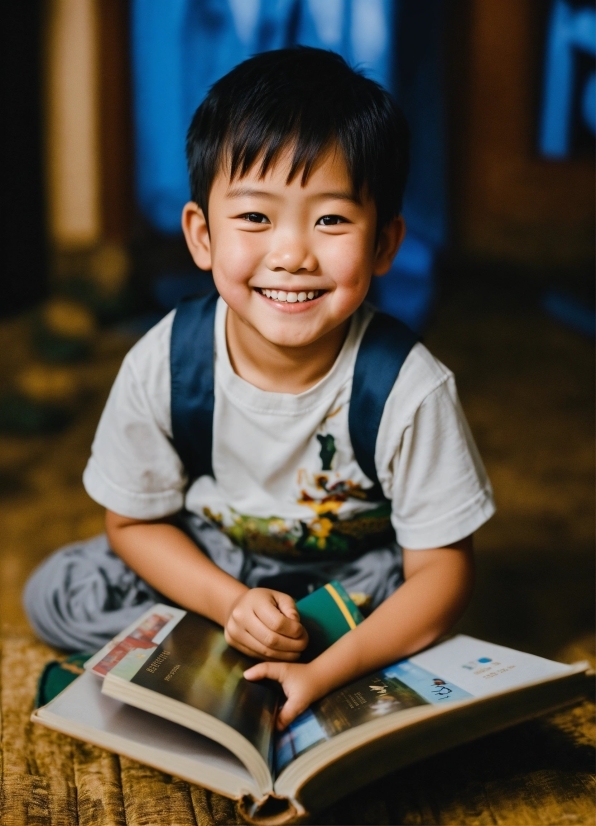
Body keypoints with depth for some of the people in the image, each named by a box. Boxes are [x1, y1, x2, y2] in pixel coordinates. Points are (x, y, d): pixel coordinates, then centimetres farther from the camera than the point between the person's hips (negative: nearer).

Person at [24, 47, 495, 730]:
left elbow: (442, 571, -22)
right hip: (209, 563, 3)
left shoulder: (410, 391, -29)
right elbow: (134, 520, -7)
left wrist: (324, 671, -35)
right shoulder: (160, 366, -23)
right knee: (53, 592, -10)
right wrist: (230, 603, -24)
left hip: (359, 571, -2)